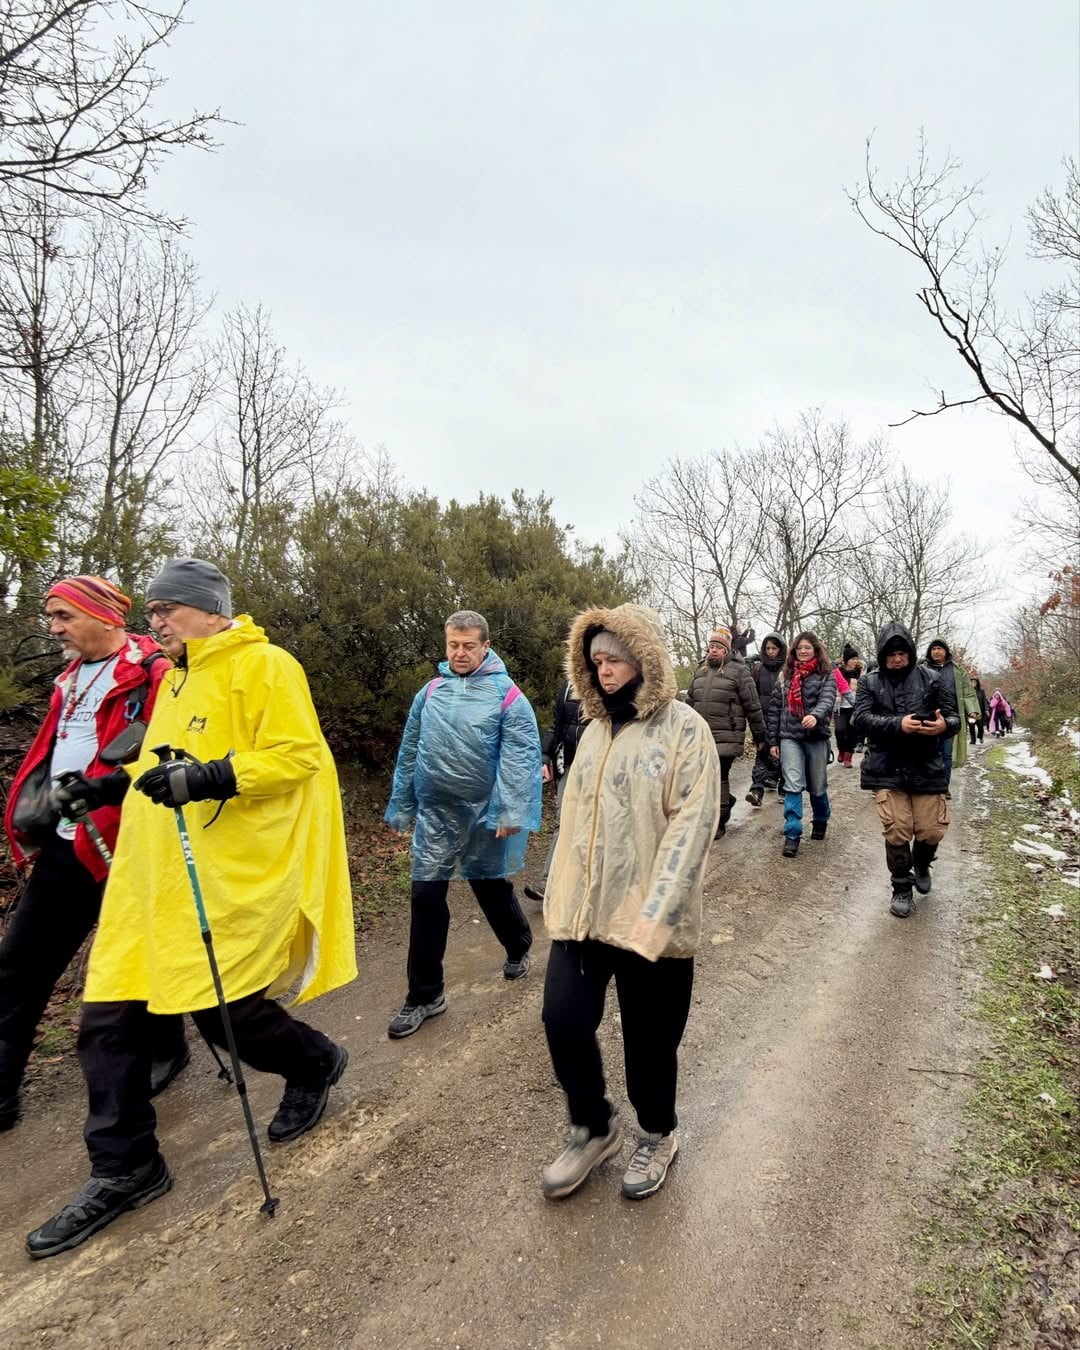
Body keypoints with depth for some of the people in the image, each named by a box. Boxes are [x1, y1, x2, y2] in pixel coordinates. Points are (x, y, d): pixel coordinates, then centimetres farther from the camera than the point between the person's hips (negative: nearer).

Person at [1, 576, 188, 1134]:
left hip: (124, 843, -8)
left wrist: (104, 787, -30)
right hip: (64, 843, 8)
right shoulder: (73, 676, 15)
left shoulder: (152, 674, -13)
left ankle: (165, 1051, 33)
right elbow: (52, 748, 23)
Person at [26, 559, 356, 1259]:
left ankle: (316, 1064, 31)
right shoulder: (176, 679, 18)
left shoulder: (263, 666, -10)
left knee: (223, 1007, 0)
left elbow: (297, 755, -19)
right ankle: (124, 1169, 26)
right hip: (155, 877, 9)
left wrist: (209, 777, -27)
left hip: (230, 877, -8)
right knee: (110, 1016, 7)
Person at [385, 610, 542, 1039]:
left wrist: (512, 812, -23)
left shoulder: (506, 695, -9)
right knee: (426, 897, 2)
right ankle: (424, 994, 15)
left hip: (483, 812, -3)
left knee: (492, 887, 14)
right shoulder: (430, 692, 3)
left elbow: (519, 758, -15)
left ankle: (518, 949, 44)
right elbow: (409, 753, 9)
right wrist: (400, 807, 11)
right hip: (435, 812, 3)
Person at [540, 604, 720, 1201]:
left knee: (649, 1036, 10)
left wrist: (652, 916, -22)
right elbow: (573, 820, 12)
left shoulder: (684, 729, -8)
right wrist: (560, 900, 6)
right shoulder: (594, 731, 10)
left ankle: (656, 1135, 39)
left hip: (651, 919, -5)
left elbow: (691, 826, -15)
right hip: (582, 911, 5)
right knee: (563, 1020, 2)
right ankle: (592, 1128, 31)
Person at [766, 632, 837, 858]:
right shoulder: (785, 675, 8)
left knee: (817, 786, 12)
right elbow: (774, 709, 9)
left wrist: (815, 715, -41)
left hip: (816, 737, -1)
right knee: (793, 786, -10)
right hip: (790, 737, 1)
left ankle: (820, 821, 39)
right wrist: (773, 740, 5)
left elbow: (828, 700, -19)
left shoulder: (826, 675, 1)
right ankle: (792, 834, -8)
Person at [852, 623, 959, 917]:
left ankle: (921, 865, 38)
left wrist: (944, 725, -25)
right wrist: (898, 724, -26)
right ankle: (902, 888, 19)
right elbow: (862, 719, -10)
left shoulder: (932, 678, 2)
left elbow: (954, 717, 0)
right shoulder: (869, 682, 2)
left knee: (932, 831, 2)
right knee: (897, 832, -4)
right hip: (887, 770, -1)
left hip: (927, 768, 1)